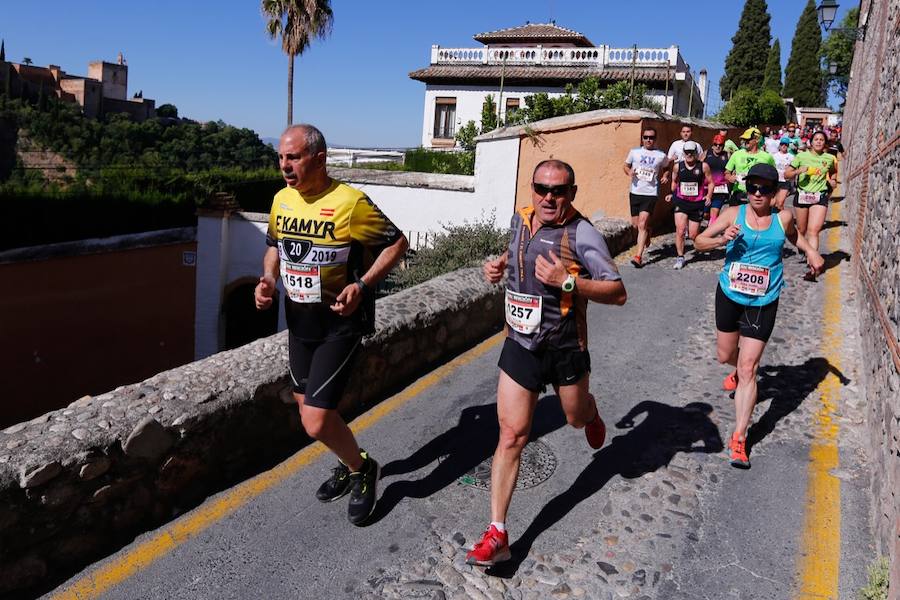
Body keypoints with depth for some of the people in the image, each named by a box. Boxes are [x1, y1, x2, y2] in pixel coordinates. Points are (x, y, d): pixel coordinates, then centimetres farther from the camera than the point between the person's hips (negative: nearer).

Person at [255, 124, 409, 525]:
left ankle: (361, 469, 18)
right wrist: (267, 280, -1)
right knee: (309, 408, 19)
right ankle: (349, 465, 44)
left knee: (316, 422, -12)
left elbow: (397, 243, -11)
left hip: (340, 323, -7)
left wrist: (363, 285, -23)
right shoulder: (282, 199, 2)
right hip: (299, 320, 8)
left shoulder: (349, 202, -19)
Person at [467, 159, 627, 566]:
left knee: (577, 418, 22)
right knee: (511, 436, -3)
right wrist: (500, 264, 5)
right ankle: (497, 534, 2)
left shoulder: (580, 234, -16)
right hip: (520, 345, 3)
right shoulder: (520, 219, 2)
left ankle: (591, 415, 63)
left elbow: (618, 292, -17)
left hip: (565, 347, -3)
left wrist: (568, 281, -29)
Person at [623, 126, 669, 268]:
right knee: (635, 224, 11)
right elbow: (626, 165, 15)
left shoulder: (661, 155, 2)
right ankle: (647, 232, 47)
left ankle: (638, 257, -14)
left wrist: (665, 176, -2)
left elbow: (666, 168, 19)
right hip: (635, 192, 3)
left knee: (642, 224, -14)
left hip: (651, 194, -3)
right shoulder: (634, 152, 3)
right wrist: (629, 172, -8)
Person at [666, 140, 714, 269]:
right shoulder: (678, 167, 1)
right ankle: (680, 257, -1)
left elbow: (710, 183, 3)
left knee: (693, 236, 4)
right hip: (681, 202, 1)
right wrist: (671, 194, 7)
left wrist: (708, 195, -11)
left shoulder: (703, 166, -4)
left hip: (697, 204, -1)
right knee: (680, 230, -13)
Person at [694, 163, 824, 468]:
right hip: (729, 297, 2)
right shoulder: (733, 214, -7)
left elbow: (792, 235, 20)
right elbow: (699, 241, -5)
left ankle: (739, 438, 2)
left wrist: (810, 250, 3)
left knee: (748, 369, -5)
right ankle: (739, 371, 58)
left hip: (762, 304, -1)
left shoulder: (782, 218, -4)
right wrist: (721, 240, -25)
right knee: (725, 356, 19)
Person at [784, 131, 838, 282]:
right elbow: (786, 174, 0)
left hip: (820, 197, -1)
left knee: (813, 231, -15)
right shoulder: (802, 156, 2)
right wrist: (798, 171, -18)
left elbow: (833, 172, 28)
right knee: (801, 230, 13)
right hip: (802, 195, 1)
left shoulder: (830, 158, 7)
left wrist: (833, 181, 8)